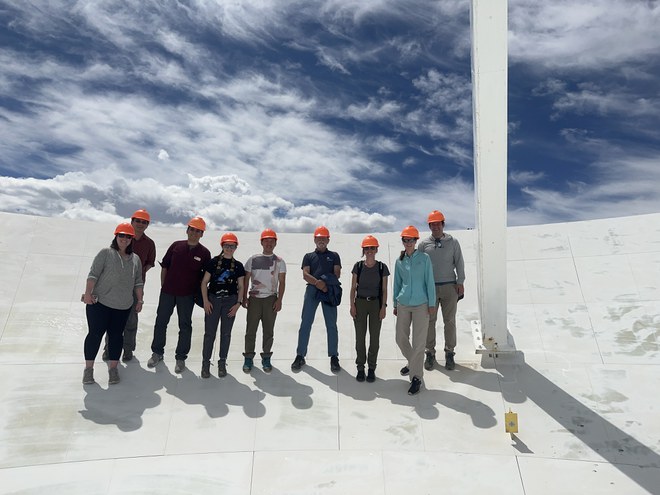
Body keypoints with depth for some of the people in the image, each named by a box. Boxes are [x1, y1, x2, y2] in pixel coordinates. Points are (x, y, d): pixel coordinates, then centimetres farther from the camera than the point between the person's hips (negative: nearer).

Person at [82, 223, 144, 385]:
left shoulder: (136, 259, 11)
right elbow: (93, 274, -6)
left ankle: (113, 368, 18)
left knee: (116, 335, 9)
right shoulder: (106, 253, -1)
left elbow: (138, 282, 12)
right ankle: (88, 368, 17)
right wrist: (88, 293, -13)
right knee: (95, 334, 3)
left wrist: (139, 300, 10)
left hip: (123, 306, 3)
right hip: (99, 303, -3)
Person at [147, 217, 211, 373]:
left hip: (187, 295, -2)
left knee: (185, 326, 6)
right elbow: (164, 266, 8)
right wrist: (163, 286, 5)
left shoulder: (204, 253, -4)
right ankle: (157, 353, 29)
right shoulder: (176, 246, 2)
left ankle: (181, 358, 19)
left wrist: (199, 292, -3)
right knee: (161, 321, 12)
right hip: (168, 292, 2)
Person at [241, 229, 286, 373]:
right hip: (254, 298, 0)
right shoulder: (252, 259, 6)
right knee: (250, 329, 2)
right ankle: (248, 358, 12)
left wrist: (279, 300, -5)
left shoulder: (279, 261, 6)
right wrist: (244, 298, 2)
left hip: (271, 299, 0)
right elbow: (246, 280, 9)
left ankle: (266, 358, 15)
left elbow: (282, 282, 4)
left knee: (268, 330, 5)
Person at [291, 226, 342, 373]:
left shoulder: (334, 256, 17)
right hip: (311, 290, 1)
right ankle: (300, 356, 9)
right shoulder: (308, 256, 17)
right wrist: (317, 283, -16)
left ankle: (334, 357, 7)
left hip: (329, 291, 0)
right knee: (305, 323, 0)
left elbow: (336, 274, 5)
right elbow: (305, 275, 2)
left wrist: (325, 283, -11)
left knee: (331, 325, 1)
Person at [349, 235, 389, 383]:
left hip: (376, 303, 0)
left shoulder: (382, 267, 0)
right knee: (360, 336, 5)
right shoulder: (358, 266, 2)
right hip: (360, 302, 1)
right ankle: (360, 368, 17)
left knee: (375, 337, 5)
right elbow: (353, 287, 4)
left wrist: (383, 307, -4)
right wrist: (352, 305, -3)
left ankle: (371, 368, 18)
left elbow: (384, 289, 2)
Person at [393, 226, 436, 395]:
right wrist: (395, 304, 14)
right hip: (403, 304, 4)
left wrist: (432, 303, -5)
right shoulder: (399, 261, 6)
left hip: (421, 305, -4)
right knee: (401, 338, 11)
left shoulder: (424, 258, -3)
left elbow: (429, 281, -3)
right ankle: (413, 363, 38)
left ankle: (416, 377, 11)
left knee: (418, 342, -1)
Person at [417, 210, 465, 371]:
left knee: (450, 321, 6)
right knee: (430, 321, 4)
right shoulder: (423, 244, 5)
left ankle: (449, 353, 17)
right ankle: (430, 353, 15)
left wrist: (460, 282, 0)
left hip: (449, 287, 0)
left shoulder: (453, 242, 7)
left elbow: (459, 263, 7)